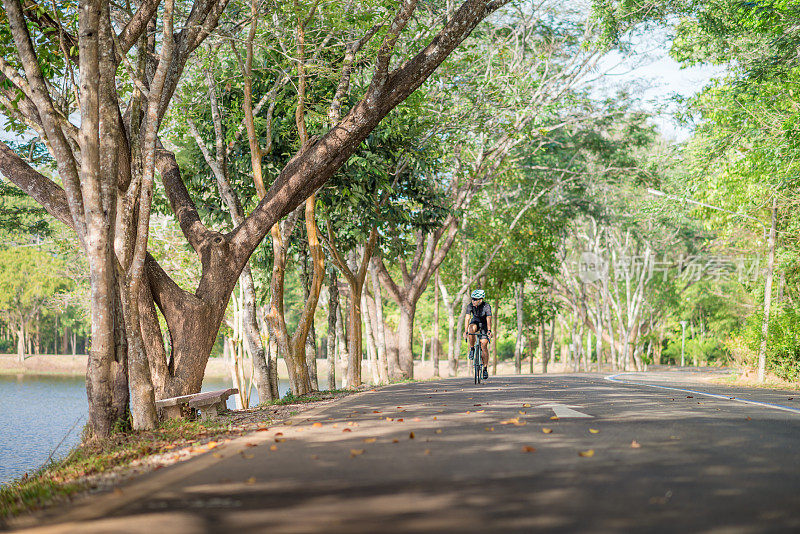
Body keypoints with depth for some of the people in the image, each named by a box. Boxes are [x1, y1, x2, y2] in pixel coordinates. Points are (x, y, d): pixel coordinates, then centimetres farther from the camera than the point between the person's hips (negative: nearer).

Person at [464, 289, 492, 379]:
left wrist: (489, 331, -53)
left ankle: (485, 369, -3)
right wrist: (465, 331, -43)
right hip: (475, 322, 2)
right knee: (472, 329, -36)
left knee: (484, 345, -13)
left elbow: (488, 319, -39)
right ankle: (472, 349, -16)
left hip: (484, 324, -2)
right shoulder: (470, 306, -22)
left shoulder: (486, 306, -28)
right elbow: (467, 318, -31)